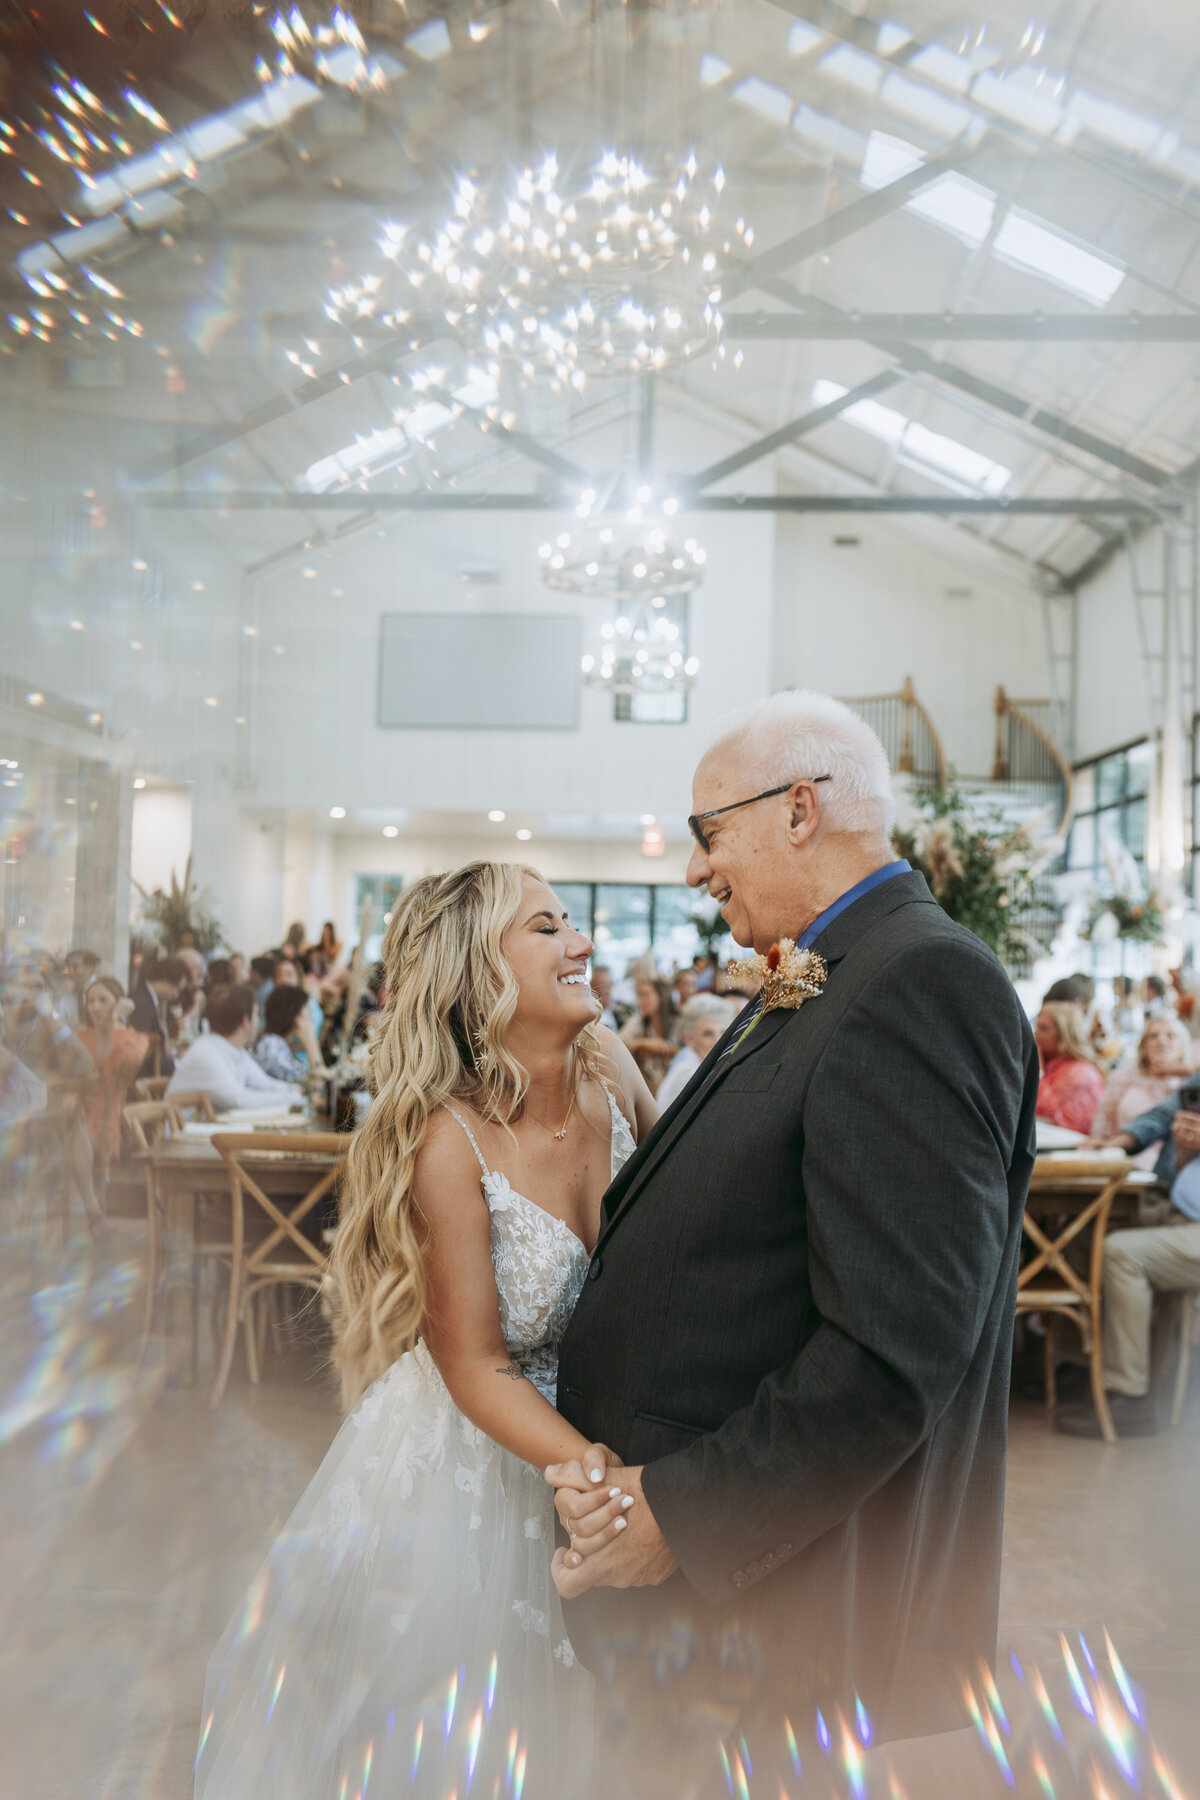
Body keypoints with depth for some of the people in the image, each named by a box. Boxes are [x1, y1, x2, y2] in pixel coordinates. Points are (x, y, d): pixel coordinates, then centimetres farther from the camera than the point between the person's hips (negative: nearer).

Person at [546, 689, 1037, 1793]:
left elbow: (897, 1351, -27)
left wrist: (683, 1514, -18)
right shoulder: (808, 991, 12)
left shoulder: (923, 981, -20)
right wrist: (611, 1476, -2)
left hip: (771, 1602, -8)